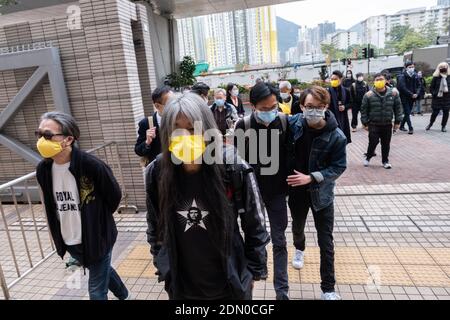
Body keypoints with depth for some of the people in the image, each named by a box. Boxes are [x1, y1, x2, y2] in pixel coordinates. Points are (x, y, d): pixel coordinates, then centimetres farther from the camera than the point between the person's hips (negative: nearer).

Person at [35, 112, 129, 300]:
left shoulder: (91, 165, -25)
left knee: (97, 291, 7)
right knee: (102, 273, 28)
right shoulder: (43, 169, -7)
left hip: (96, 239, -6)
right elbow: (51, 205, 10)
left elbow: (114, 196, -11)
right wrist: (59, 237, 13)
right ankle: (123, 295, 55)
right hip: (69, 242, 6)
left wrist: (98, 221, 1)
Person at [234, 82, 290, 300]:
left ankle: (282, 290, 21)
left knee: (279, 241, 7)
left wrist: (288, 183, 5)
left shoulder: (284, 121, -9)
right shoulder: (243, 125, -14)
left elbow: (289, 153, 3)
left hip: (277, 191, 1)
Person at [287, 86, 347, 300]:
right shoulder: (293, 123, -15)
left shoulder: (336, 136, -21)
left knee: (326, 241, 5)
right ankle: (299, 249, 62)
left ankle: (328, 288, 22)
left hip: (321, 192, -2)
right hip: (296, 189, 3)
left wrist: (311, 178, -25)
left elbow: (339, 167, -14)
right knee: (297, 227, 27)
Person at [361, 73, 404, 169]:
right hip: (373, 124, -2)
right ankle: (368, 157, 21)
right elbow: (364, 110, -3)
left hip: (387, 124, 3)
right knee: (373, 142, -5)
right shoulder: (369, 95, -8)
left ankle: (385, 161, 24)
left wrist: (397, 121, 3)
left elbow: (398, 108, 6)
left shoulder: (393, 93, -1)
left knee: (386, 144, 9)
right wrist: (365, 123, -4)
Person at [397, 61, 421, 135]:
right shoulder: (402, 77, -10)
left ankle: (402, 126, 27)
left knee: (408, 113, 13)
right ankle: (411, 128, -7)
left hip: (412, 98, 6)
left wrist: (417, 94, -9)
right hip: (405, 98, -6)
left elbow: (419, 85, 9)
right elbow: (403, 88, -17)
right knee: (407, 113, -7)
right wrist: (411, 94, -18)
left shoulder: (415, 76, 7)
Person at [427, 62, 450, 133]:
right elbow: (431, 88, 2)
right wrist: (434, 94, -11)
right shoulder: (436, 77, -1)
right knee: (435, 112, 1)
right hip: (437, 98, -2)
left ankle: (443, 126, 16)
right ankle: (430, 124, 22)